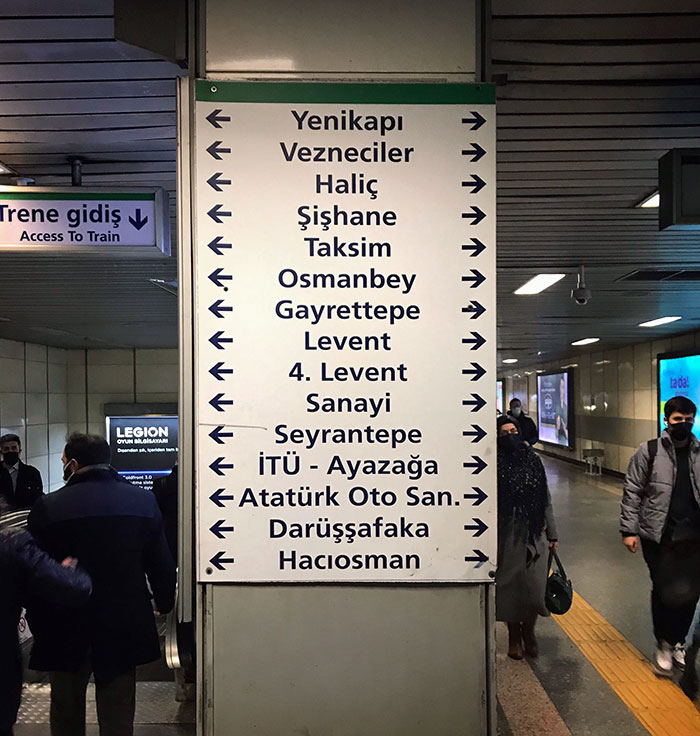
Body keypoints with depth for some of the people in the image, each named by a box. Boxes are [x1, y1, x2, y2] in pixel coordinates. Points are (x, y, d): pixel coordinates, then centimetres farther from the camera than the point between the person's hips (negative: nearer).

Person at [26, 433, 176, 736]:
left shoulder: (48, 506, -12)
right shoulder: (144, 501, -6)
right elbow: (162, 564, -1)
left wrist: (39, 626, 7)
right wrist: (165, 603, 16)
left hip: (66, 631, -1)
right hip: (124, 629, 2)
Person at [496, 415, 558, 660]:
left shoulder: (533, 460, 6)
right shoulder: (495, 464, -5)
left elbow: (546, 499, 11)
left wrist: (552, 533, 11)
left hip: (535, 533, 3)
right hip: (507, 536, -2)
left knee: (535, 584, 1)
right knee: (510, 585, 6)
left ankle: (529, 632, 26)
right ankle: (514, 637, 26)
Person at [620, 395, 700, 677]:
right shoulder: (649, 452, -4)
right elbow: (632, 492, -3)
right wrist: (629, 530, -7)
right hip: (659, 536, -3)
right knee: (665, 590, 2)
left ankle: (677, 642, 30)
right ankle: (663, 644, 24)